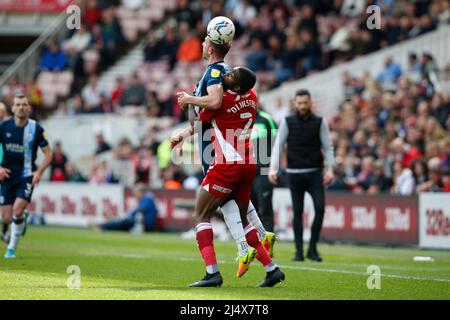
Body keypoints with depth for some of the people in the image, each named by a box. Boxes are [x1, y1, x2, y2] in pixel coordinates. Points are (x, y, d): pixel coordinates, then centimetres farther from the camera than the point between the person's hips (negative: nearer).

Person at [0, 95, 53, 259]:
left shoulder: (36, 128, -6)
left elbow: (48, 153, 0)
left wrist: (39, 172, -13)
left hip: (27, 176, -2)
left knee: (17, 211, -20)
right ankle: (22, 221, 37)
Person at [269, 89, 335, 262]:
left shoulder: (320, 122, 5)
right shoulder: (288, 122, 4)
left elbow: (327, 147, 6)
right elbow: (278, 145, 3)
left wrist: (329, 169, -6)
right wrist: (273, 168, -8)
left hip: (315, 172, 0)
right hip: (294, 173, 0)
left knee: (320, 208, -12)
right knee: (298, 212, 3)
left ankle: (313, 248, 0)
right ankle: (299, 251, 9)